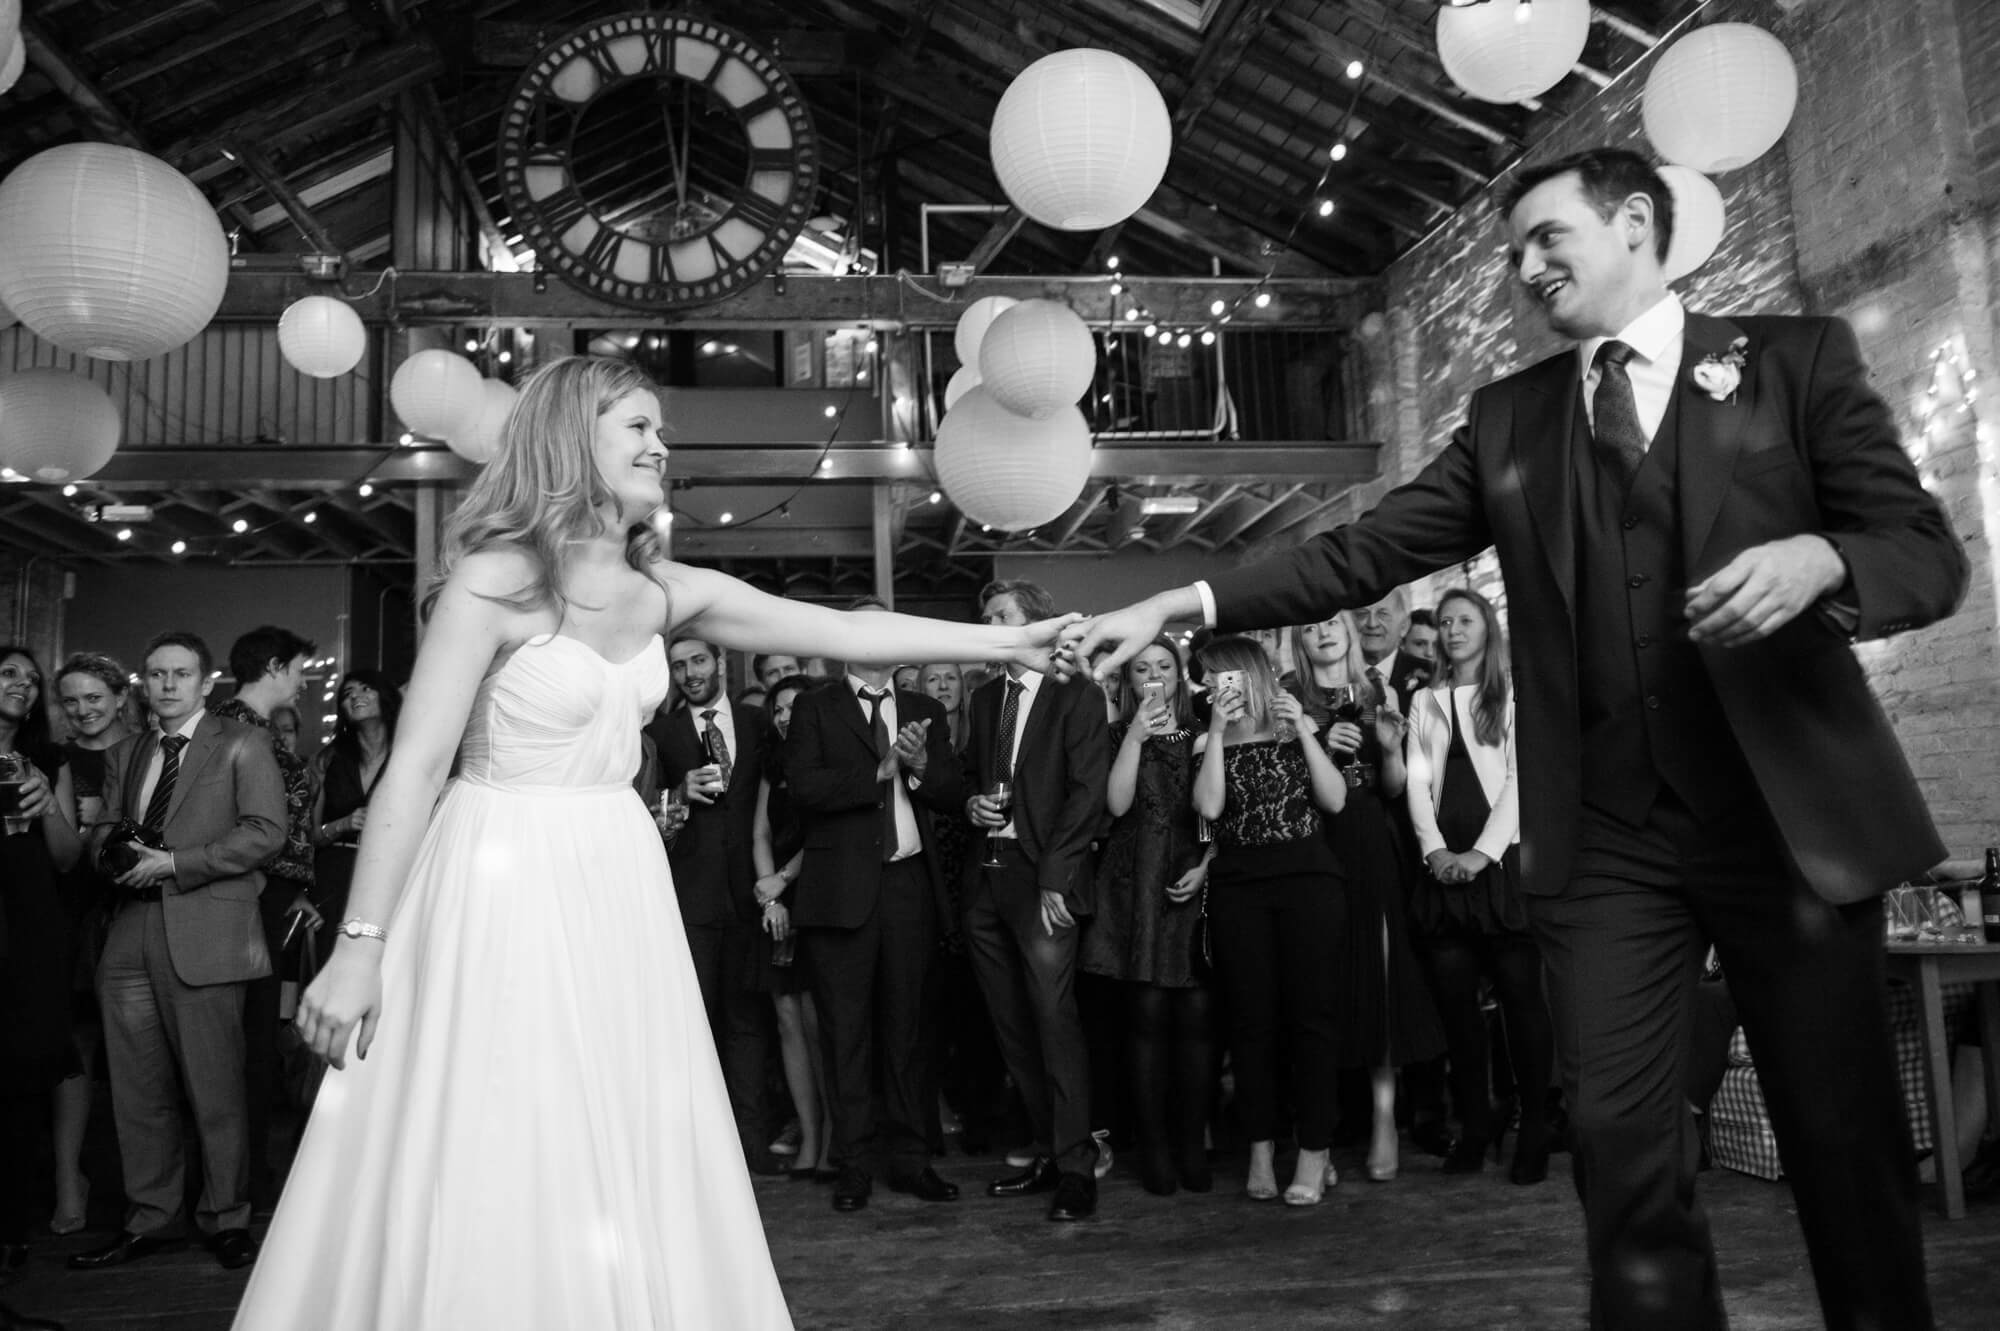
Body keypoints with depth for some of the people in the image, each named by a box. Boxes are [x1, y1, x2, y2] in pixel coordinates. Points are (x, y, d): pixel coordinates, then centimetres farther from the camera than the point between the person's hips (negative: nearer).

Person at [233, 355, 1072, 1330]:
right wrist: (359, 946, -13)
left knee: (629, 1160, 10)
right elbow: (413, 769, -12)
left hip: (616, 888, 6)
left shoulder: (666, 591, 4)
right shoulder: (496, 578, -11)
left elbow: (847, 633, 5)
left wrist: (1010, 642, 3)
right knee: (499, 1174, 1)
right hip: (503, 885, -5)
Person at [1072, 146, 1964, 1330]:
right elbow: (1364, 553, 5)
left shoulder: (1798, 357, 4)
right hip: (1605, 839, 2)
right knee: (1624, 1147, 2)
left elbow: (1929, 551, 0)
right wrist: (1184, 603, -6)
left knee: (1848, 1144, 8)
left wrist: (1817, 559, -22)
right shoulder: (1511, 416, 12)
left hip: (1792, 816, -2)